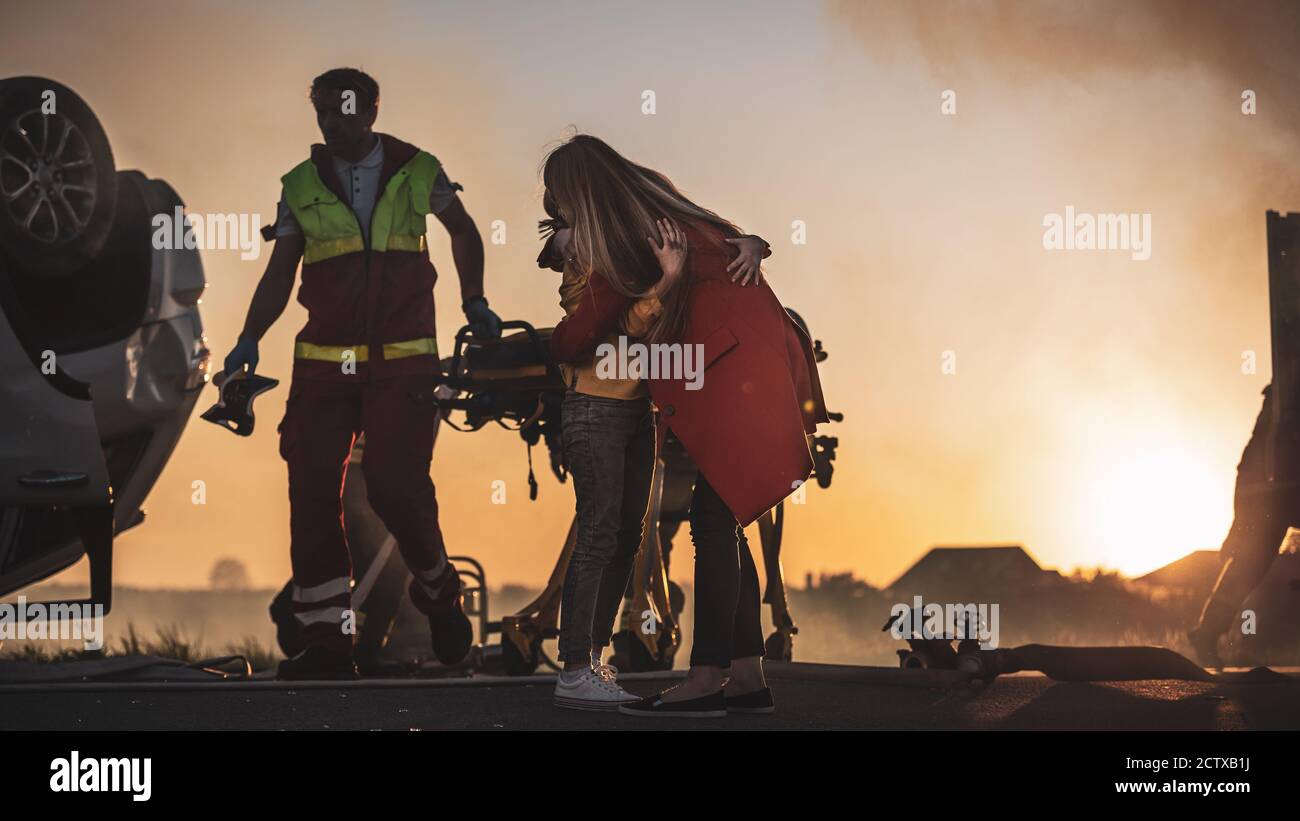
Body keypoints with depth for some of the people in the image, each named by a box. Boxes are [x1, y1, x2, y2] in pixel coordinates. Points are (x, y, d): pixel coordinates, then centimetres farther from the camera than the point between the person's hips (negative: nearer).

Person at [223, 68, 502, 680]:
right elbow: (280, 272, 6)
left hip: (402, 361, -2)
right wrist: (250, 337, -7)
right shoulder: (301, 186, 6)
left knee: (396, 485, -15)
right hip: (323, 364, 2)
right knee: (312, 492, -3)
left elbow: (463, 230, 21)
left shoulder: (418, 171, 4)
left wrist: (474, 302, 15)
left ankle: (438, 594, 14)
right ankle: (327, 645, 5)